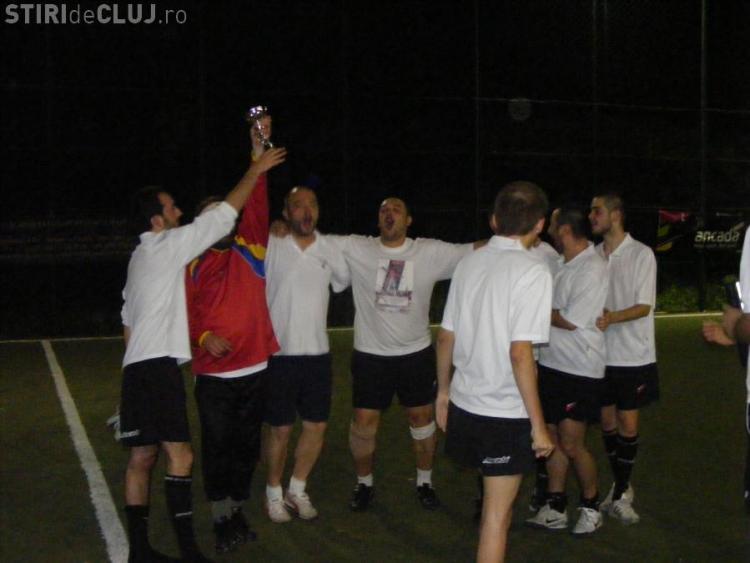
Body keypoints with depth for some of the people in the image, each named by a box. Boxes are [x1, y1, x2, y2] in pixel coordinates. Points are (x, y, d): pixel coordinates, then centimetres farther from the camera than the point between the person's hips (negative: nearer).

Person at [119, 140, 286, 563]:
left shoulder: (142, 256, 22)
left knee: (143, 457, 9)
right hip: (158, 365, -10)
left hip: (140, 365, 10)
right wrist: (256, 170, -1)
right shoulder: (167, 245, -5)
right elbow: (224, 215, -8)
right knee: (180, 455, -12)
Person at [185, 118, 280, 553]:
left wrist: (260, 151, -16)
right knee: (217, 447, 3)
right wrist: (204, 337, -20)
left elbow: (256, 206, -7)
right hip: (213, 373, -1)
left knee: (247, 445, 11)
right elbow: (186, 312, 0)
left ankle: (238, 512, 27)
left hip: (254, 368, 2)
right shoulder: (193, 265, 2)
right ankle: (223, 521, 15)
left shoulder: (250, 250, 4)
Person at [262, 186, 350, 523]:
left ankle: (297, 490, 30)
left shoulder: (330, 249, 3)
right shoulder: (271, 246, -8)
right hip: (280, 353, -4)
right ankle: (273, 492, 27)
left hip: (318, 353, 4)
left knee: (317, 426, 10)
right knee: (280, 429, 6)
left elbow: (344, 282, 15)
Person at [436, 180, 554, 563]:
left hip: (464, 403, 6)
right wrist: (538, 424, -14)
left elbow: (445, 337, 8)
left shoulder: (469, 262, 3)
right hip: (505, 413, -6)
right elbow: (520, 353, -21)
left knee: (494, 498, 26)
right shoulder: (533, 271, -16)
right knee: (498, 513, 6)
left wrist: (443, 391, 21)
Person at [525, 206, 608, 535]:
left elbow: (571, 321, -19)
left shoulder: (592, 268, -17)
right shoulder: (564, 264, 9)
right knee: (553, 438, 12)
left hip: (580, 369, -8)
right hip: (552, 363, 8)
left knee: (571, 445, -2)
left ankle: (591, 506, 19)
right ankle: (555, 509, 23)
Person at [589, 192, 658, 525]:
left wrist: (612, 317, -29)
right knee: (607, 423, 10)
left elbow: (644, 307, -13)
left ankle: (620, 494, 14)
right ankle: (622, 488, 26)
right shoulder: (594, 255, 5)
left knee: (627, 425, 1)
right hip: (601, 354, 4)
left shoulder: (641, 254, -8)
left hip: (632, 356, -4)